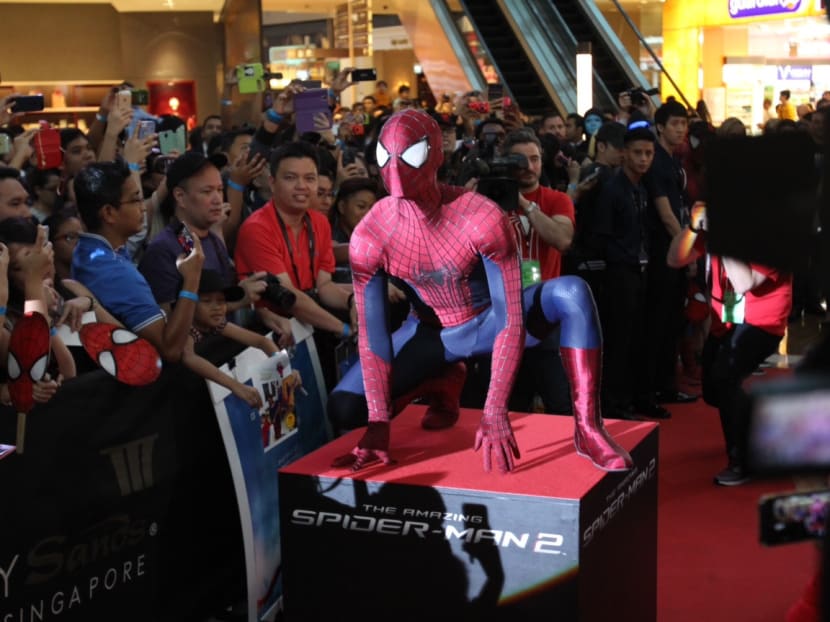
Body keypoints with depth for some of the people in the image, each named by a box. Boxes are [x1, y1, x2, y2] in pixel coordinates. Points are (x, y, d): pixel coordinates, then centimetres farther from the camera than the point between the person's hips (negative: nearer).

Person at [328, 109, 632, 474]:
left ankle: (587, 428, -27)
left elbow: (511, 321, -31)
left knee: (571, 293, -31)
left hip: (490, 320, -2)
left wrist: (495, 411, -39)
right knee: (343, 409, -12)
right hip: (431, 332, 3)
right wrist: (379, 424, -25)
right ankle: (443, 383, 16)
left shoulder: (482, 219, -31)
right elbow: (372, 334, -19)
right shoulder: (368, 238, -23)